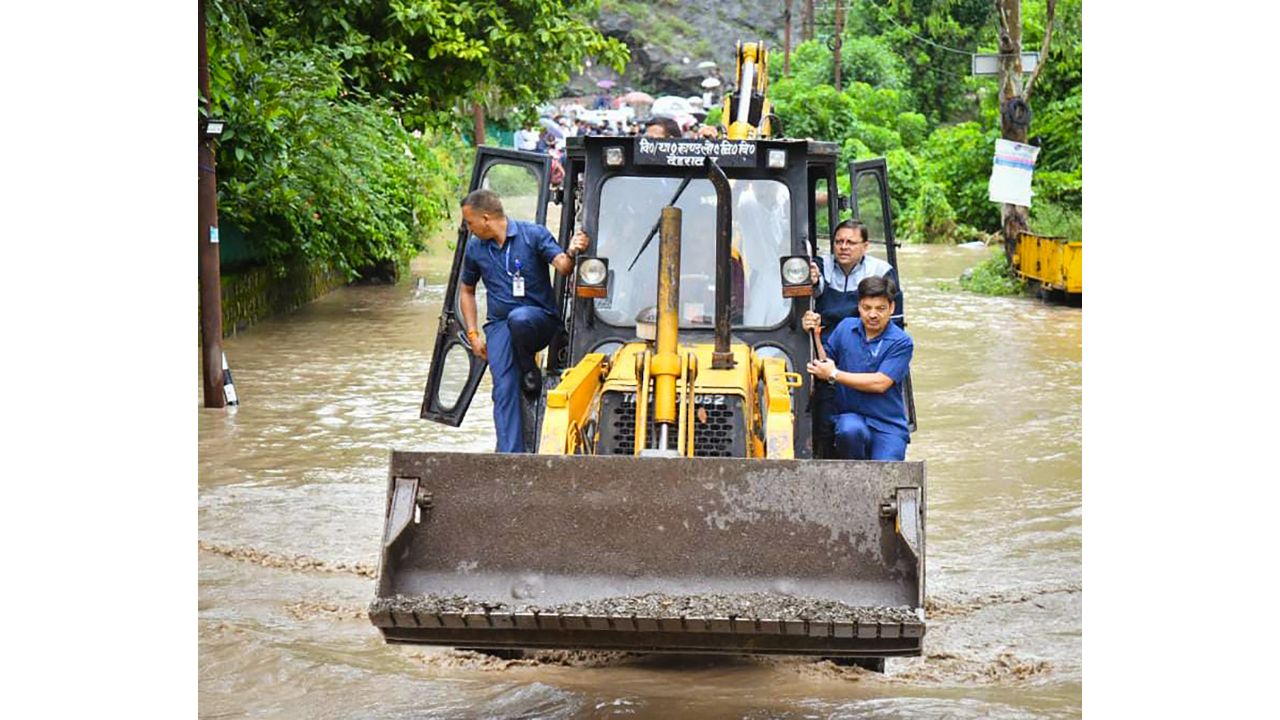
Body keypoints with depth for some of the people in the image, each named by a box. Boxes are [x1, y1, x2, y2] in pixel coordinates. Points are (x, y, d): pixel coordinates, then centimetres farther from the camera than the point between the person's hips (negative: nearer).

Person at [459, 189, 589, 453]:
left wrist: (571, 253, -39)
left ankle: (529, 370, -10)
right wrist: (473, 334, 11)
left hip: (539, 320, -3)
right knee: (504, 390, -14)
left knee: (519, 318, -39)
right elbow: (467, 291, 20)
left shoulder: (533, 234, -5)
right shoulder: (475, 248, 7)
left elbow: (562, 267, -15)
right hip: (499, 326, 3)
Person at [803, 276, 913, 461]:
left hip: (888, 424, -2)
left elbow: (880, 383, -14)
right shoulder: (846, 327, 6)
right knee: (849, 430, -35)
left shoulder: (901, 342, -6)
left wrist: (834, 375, -12)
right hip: (849, 415, 2)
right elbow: (824, 360, 14)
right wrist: (813, 333, -3)